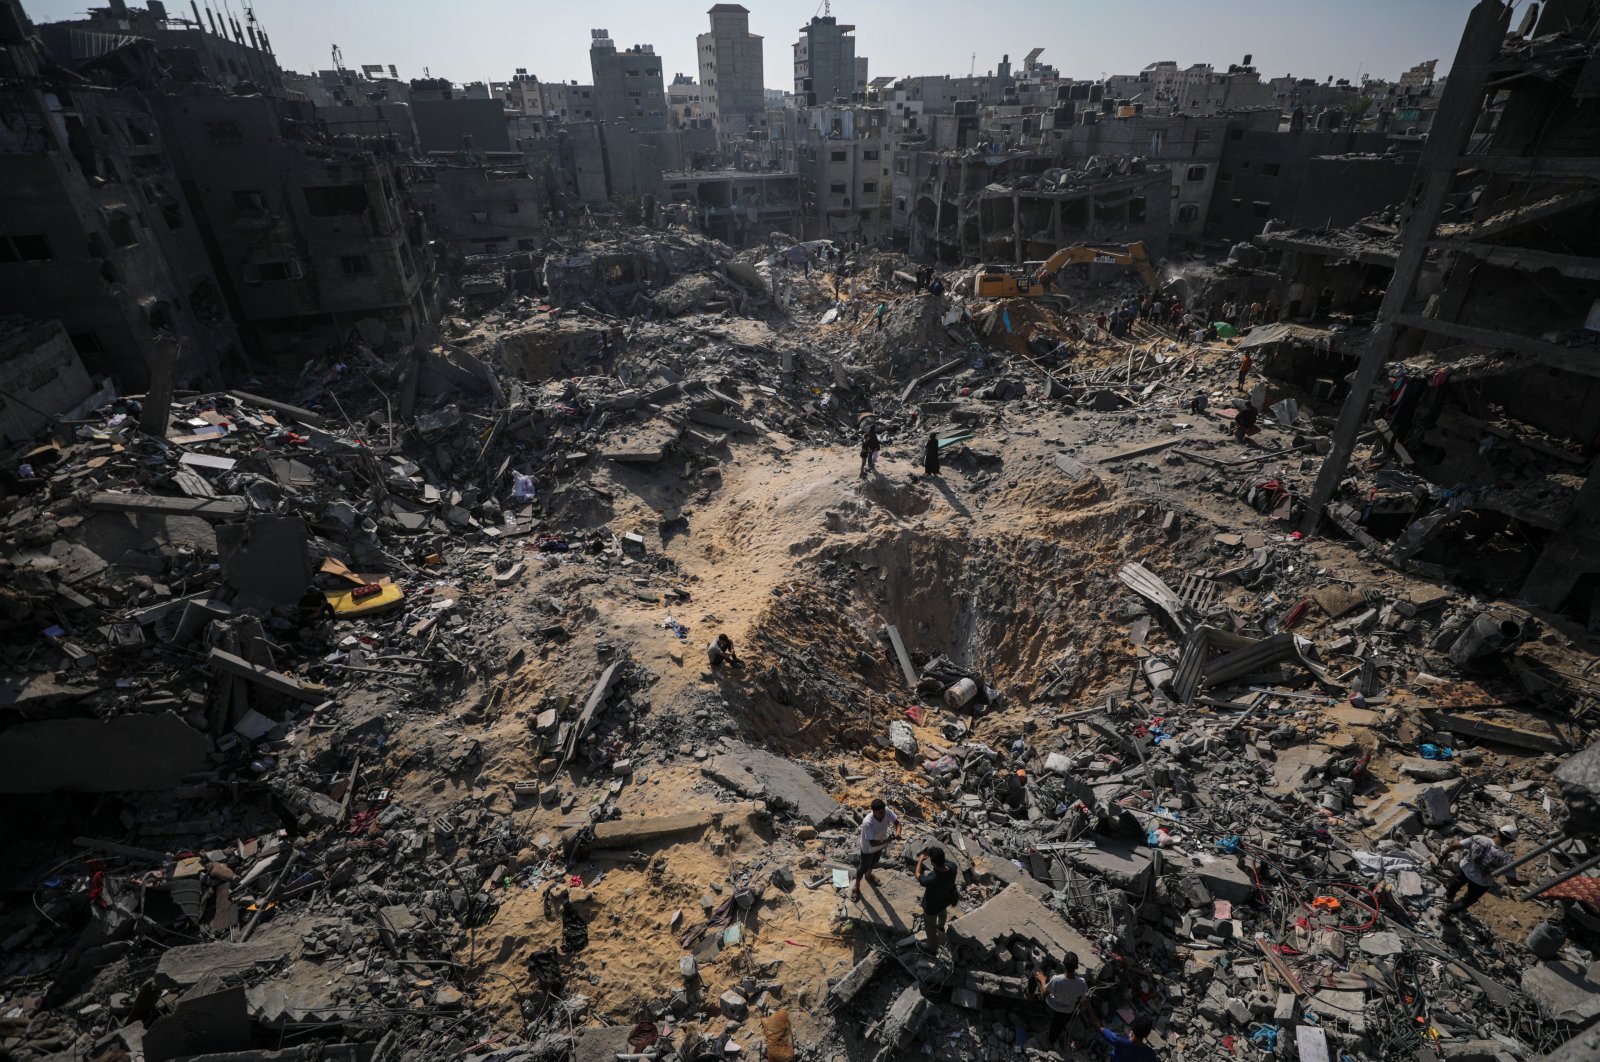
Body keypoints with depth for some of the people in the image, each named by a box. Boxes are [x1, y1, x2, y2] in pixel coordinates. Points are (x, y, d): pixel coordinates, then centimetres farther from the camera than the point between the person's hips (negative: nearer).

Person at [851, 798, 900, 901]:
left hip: (880, 845, 5)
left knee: (875, 862, 32)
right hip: (868, 848, -5)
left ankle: (868, 875, 63)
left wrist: (898, 832, -37)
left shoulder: (887, 811, -29)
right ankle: (856, 887, 45)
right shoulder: (867, 822, -44)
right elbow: (872, 843, -38)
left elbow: (896, 822, -17)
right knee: (863, 868, 17)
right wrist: (887, 840, -47)